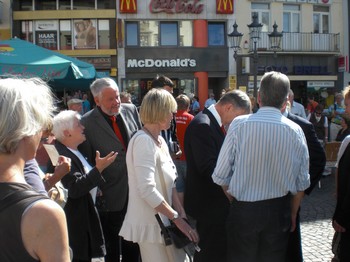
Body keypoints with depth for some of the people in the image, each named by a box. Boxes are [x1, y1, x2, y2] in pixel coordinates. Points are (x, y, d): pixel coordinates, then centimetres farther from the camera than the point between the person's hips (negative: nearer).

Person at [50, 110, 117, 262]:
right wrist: (98, 169, -29)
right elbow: (74, 188, -28)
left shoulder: (74, 150, 10)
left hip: (86, 215, 10)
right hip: (75, 222, -9)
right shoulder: (61, 155, -22)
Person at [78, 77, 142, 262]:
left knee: (132, 246, 20)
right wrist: (95, 188, -9)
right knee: (112, 247, 14)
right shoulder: (87, 122, -13)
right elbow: (86, 161, -8)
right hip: (110, 195, -4)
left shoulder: (131, 110, -1)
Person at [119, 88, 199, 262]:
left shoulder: (159, 140, 9)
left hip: (162, 220, 8)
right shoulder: (143, 140, -19)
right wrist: (177, 218, -19)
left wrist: (182, 213, -3)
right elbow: (147, 190, -26)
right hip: (151, 223, -8)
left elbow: (169, 182, 7)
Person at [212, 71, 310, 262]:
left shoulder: (239, 124, -14)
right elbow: (301, 183, -1)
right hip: (279, 211, 2)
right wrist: (292, 214, 15)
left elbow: (221, 175, -10)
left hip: (243, 210, -2)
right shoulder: (296, 131, -7)